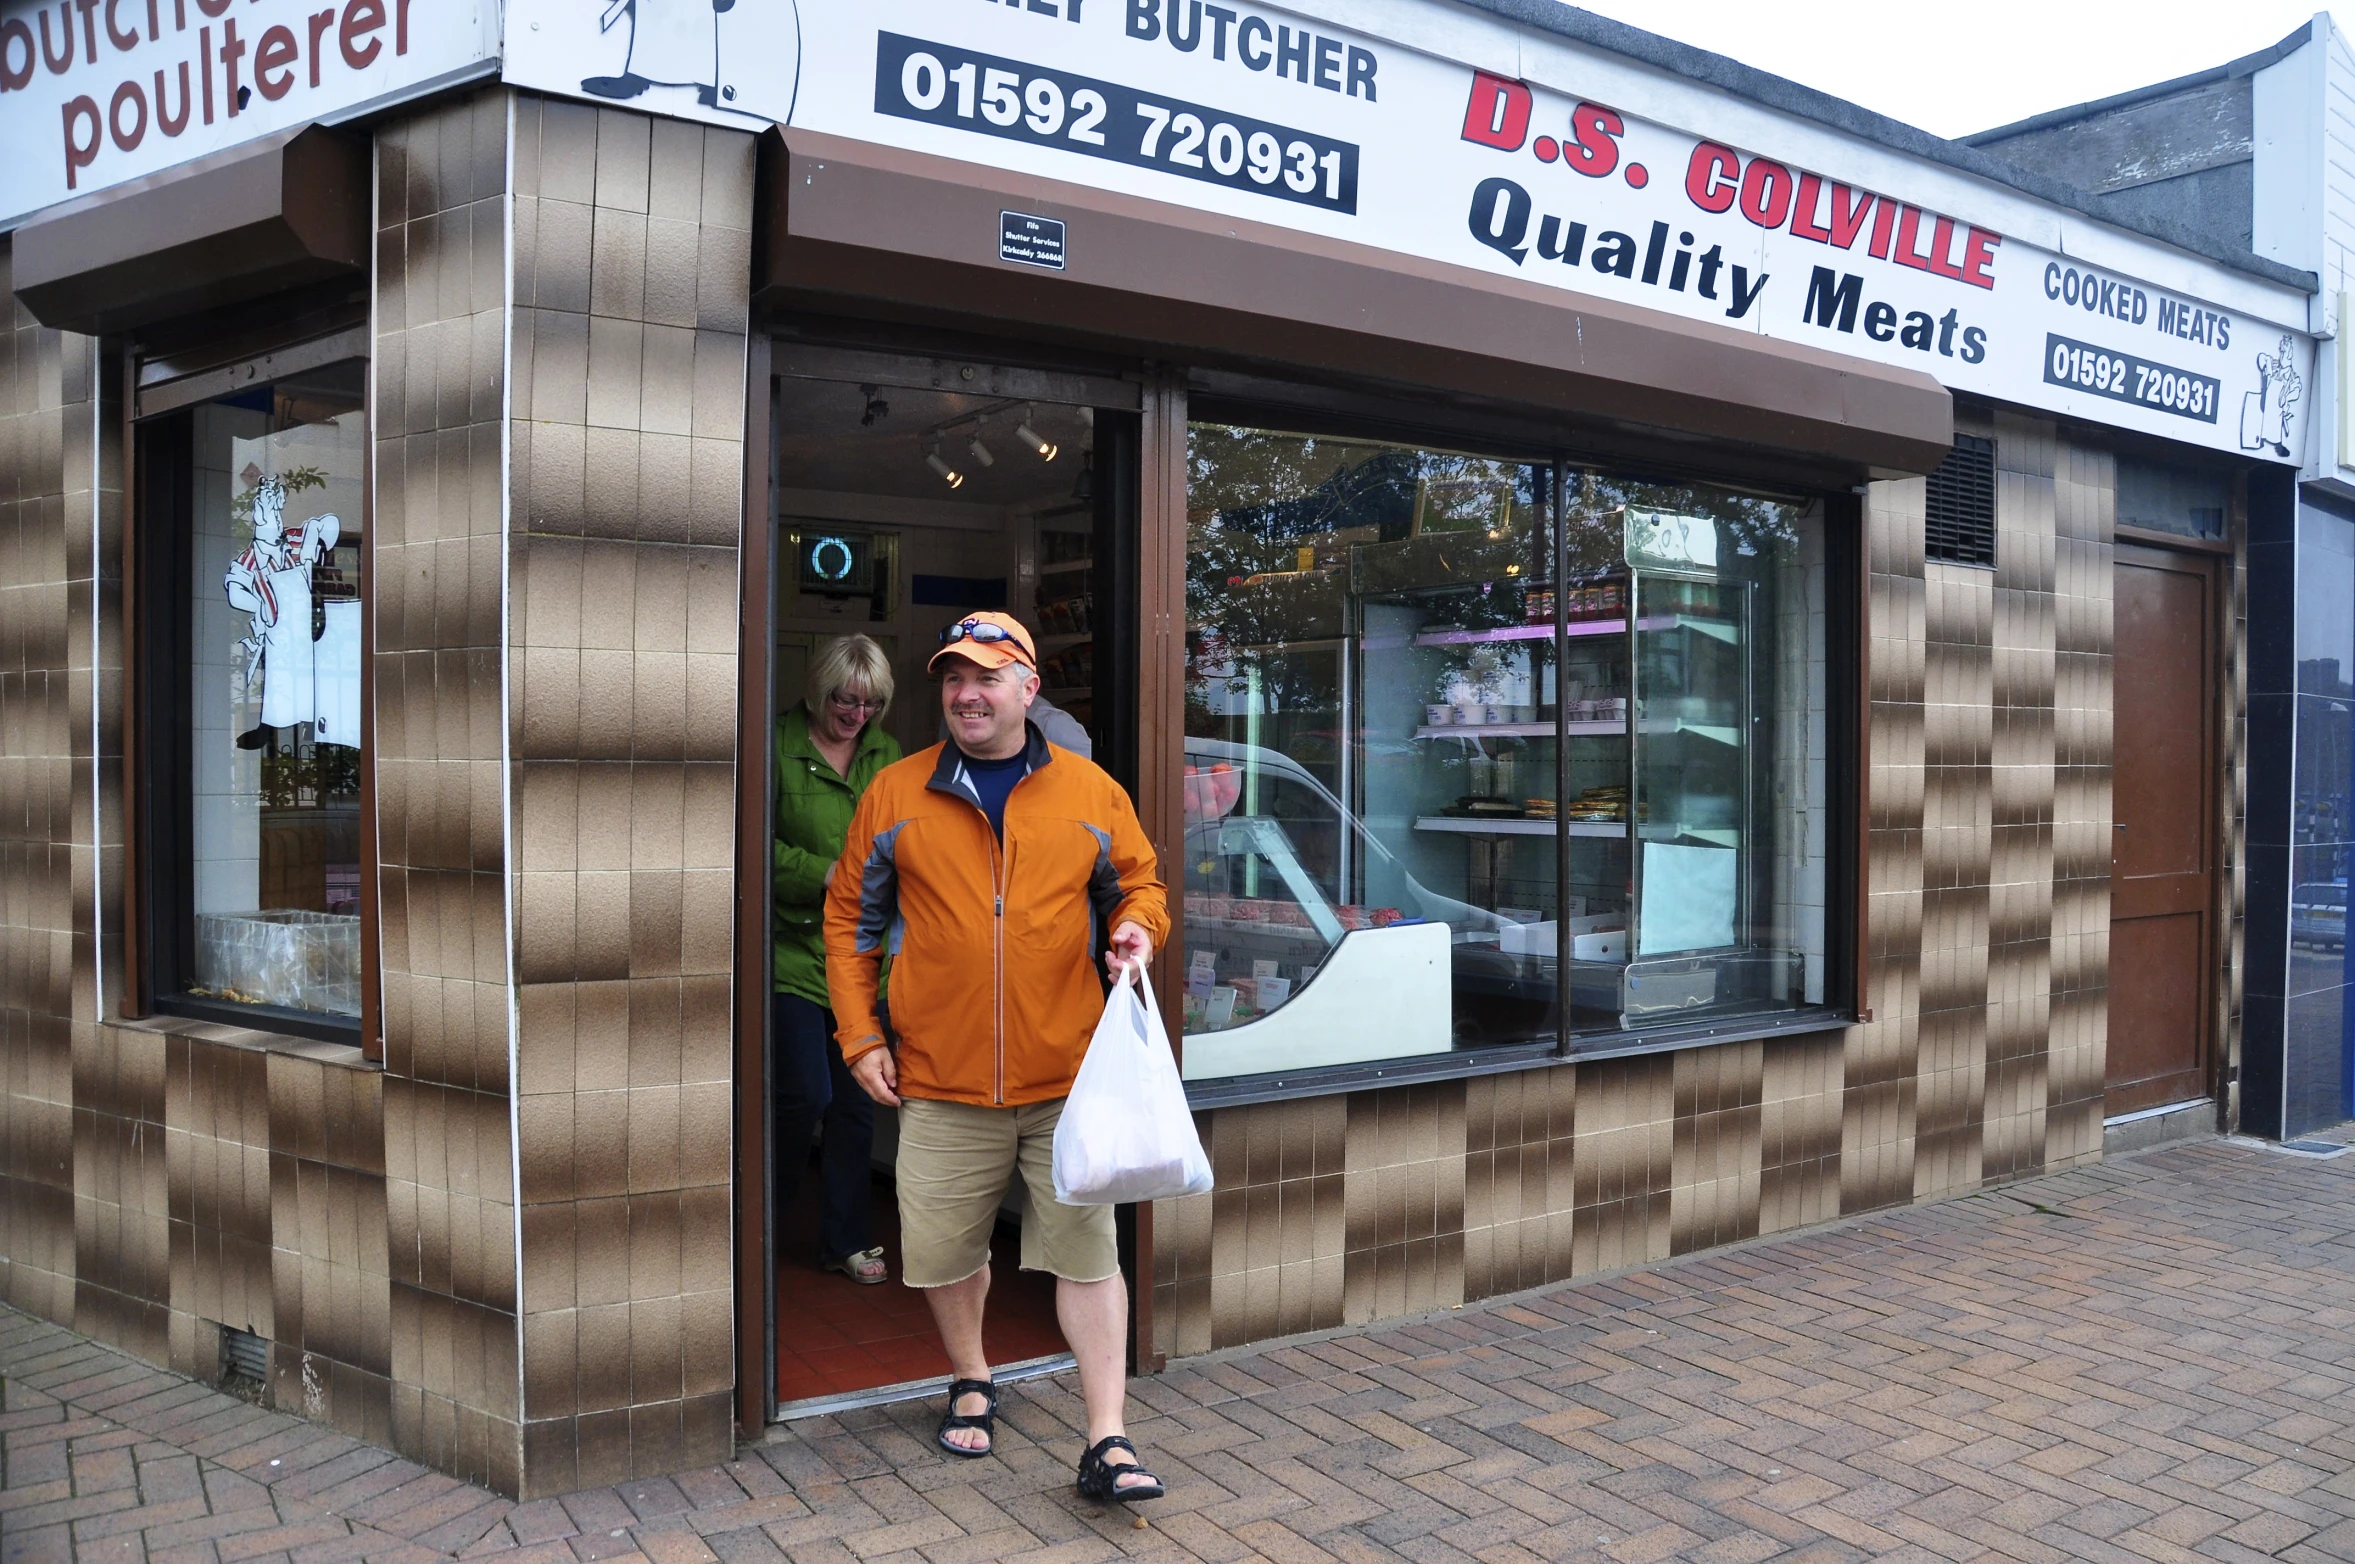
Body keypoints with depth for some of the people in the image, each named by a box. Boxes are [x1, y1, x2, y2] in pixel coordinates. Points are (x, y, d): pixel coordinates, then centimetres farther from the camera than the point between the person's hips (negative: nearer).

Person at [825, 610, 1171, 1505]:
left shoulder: (1090, 792, 3)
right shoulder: (895, 795, 3)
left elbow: (1140, 886, 14)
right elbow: (851, 919, 8)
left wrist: (1136, 929, -9)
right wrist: (860, 1036, 2)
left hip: (1068, 1078, -1)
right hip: (941, 1082, 1)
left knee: (1087, 1254, 0)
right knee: (942, 1252, 13)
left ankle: (1106, 1445, 8)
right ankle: (969, 1382, 40)